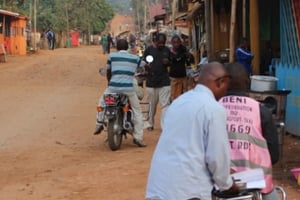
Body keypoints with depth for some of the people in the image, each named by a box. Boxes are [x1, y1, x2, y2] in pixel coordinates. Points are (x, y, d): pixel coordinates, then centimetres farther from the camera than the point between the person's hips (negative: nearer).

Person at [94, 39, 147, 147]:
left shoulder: (112, 56, 8)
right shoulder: (135, 58, 10)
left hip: (113, 87, 0)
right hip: (129, 88, 0)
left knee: (102, 101, 29)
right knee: (137, 111, 13)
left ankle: (99, 124, 19)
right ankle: (138, 138, 7)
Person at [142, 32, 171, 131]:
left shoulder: (166, 50, 7)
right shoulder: (149, 49, 1)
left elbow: (171, 63, 17)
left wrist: (167, 62, -6)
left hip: (164, 81, 1)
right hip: (151, 81, -1)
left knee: (165, 104, -5)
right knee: (151, 104, 10)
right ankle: (150, 124, 25)